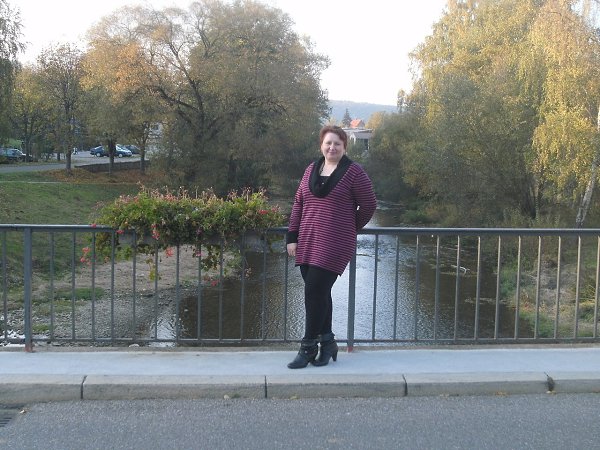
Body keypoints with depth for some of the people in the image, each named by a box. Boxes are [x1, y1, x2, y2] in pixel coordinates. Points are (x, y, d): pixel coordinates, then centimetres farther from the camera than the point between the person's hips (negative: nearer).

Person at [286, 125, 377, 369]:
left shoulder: (353, 172, -4)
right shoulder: (311, 169, 12)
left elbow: (369, 205, 0)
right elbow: (298, 203, 15)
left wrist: (350, 227, 11)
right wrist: (292, 236, 8)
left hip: (334, 245, -5)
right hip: (307, 243, 6)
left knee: (315, 292, -8)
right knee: (319, 293, 10)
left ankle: (308, 348, 5)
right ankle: (327, 342, 25)